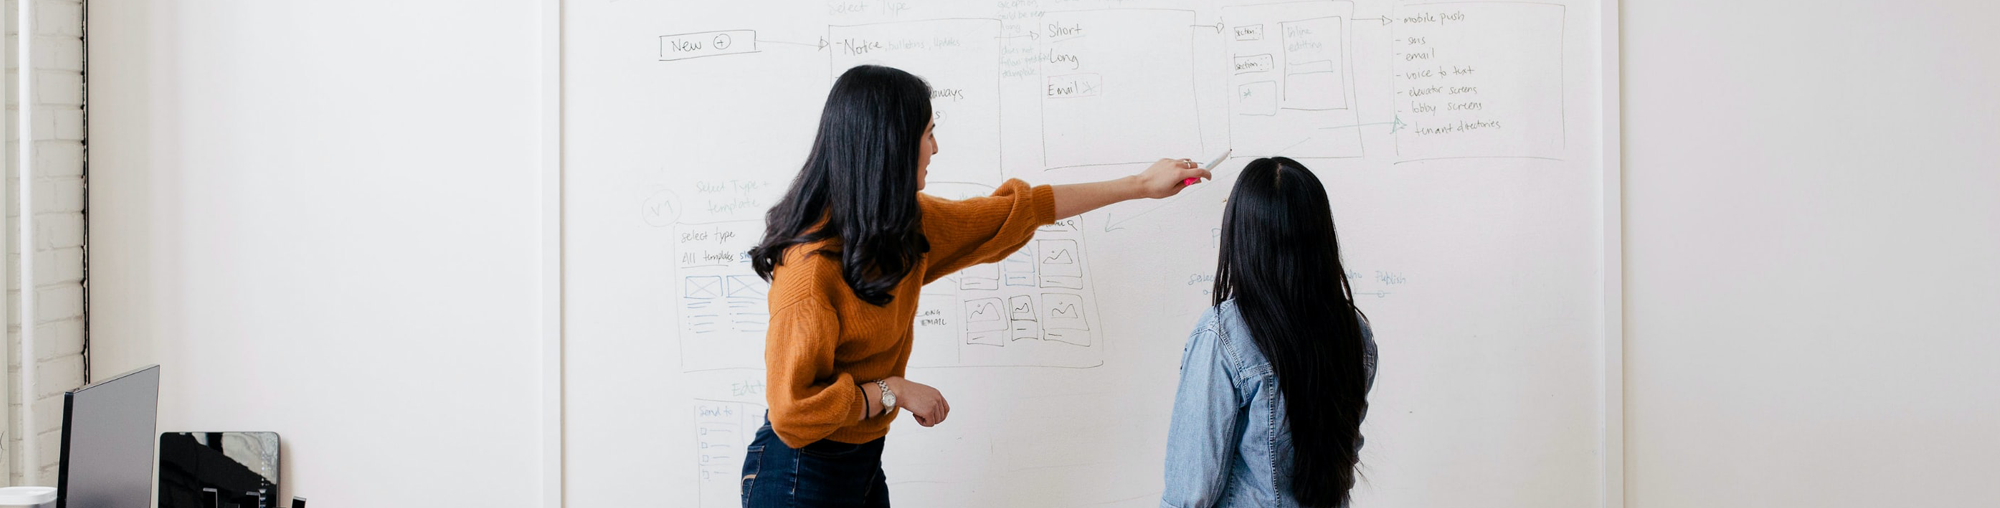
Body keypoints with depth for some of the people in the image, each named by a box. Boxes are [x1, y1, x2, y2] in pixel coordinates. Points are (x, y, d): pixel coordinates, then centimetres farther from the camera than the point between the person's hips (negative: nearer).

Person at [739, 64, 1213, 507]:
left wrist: (1141, 185, 16)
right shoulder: (813, 264, -25)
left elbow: (1017, 210, 10)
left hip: (865, 465, 8)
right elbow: (793, 409, -25)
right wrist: (894, 391, -17)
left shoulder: (906, 226, 1)